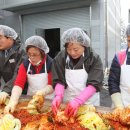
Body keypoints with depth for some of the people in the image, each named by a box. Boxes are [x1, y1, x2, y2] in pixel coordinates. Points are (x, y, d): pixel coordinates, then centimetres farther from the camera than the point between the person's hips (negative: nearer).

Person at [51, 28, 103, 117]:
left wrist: (78, 101, -31)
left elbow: (94, 84, -20)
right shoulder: (60, 58, -8)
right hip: (67, 103, 2)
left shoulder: (94, 59, -14)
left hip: (89, 103, -1)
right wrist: (58, 96, -26)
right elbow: (59, 81, -7)